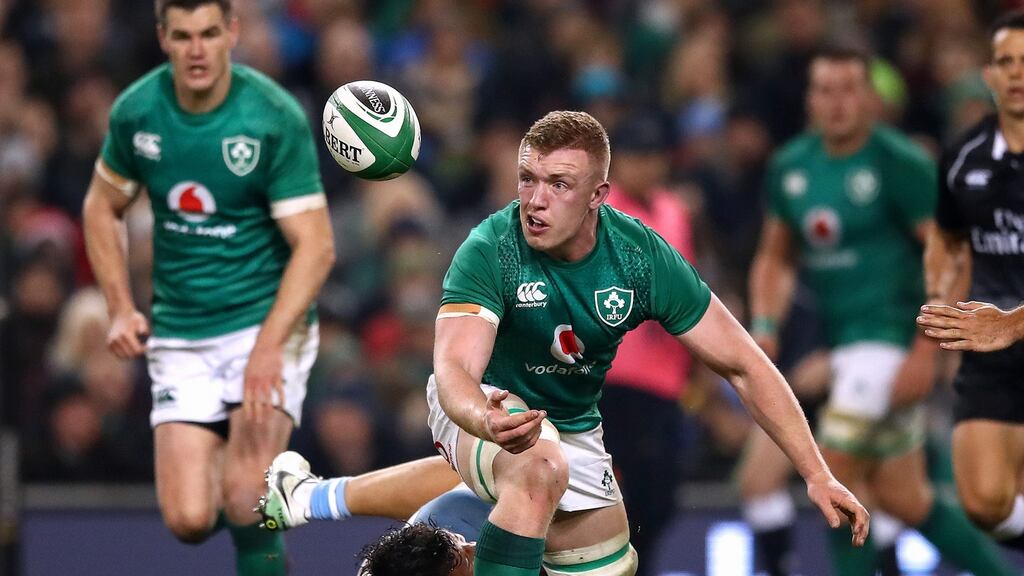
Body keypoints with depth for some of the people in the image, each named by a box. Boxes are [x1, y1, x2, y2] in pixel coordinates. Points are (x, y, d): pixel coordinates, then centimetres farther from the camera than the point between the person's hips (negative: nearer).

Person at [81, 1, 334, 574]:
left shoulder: (276, 117, -15)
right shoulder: (136, 112, -3)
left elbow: (316, 246, -16)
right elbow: (103, 208, 14)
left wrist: (269, 344, -27)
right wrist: (121, 308, 2)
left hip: (268, 320, -3)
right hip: (180, 335, 3)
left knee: (245, 499, -23)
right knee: (190, 520, -7)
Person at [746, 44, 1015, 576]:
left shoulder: (901, 164, -12)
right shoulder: (789, 167, 8)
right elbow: (775, 258, 20)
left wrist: (926, 352, -20)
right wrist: (765, 326, 3)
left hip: (891, 338, -7)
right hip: (842, 341, 7)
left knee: (833, 469, -15)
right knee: (902, 500, 11)